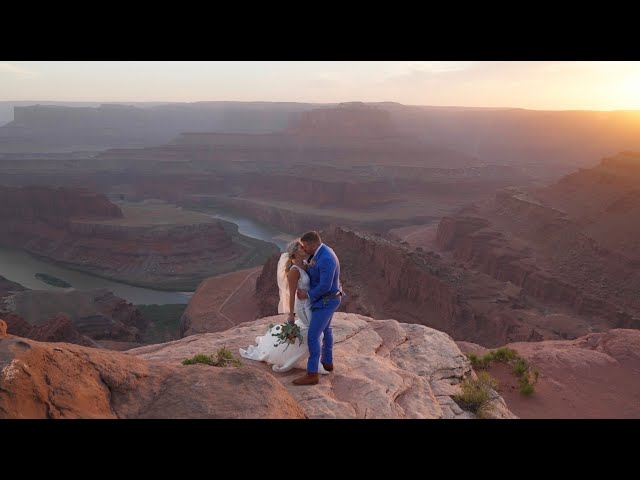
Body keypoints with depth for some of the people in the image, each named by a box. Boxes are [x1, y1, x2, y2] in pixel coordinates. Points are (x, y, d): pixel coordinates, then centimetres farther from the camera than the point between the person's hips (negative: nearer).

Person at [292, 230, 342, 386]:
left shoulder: (326, 259, -32)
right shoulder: (321, 252, 0)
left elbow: (325, 286, -31)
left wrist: (307, 294, -18)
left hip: (326, 301, -10)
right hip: (327, 298, 10)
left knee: (313, 336, -6)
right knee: (325, 329, 25)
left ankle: (312, 374, 3)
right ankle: (327, 362, 41)